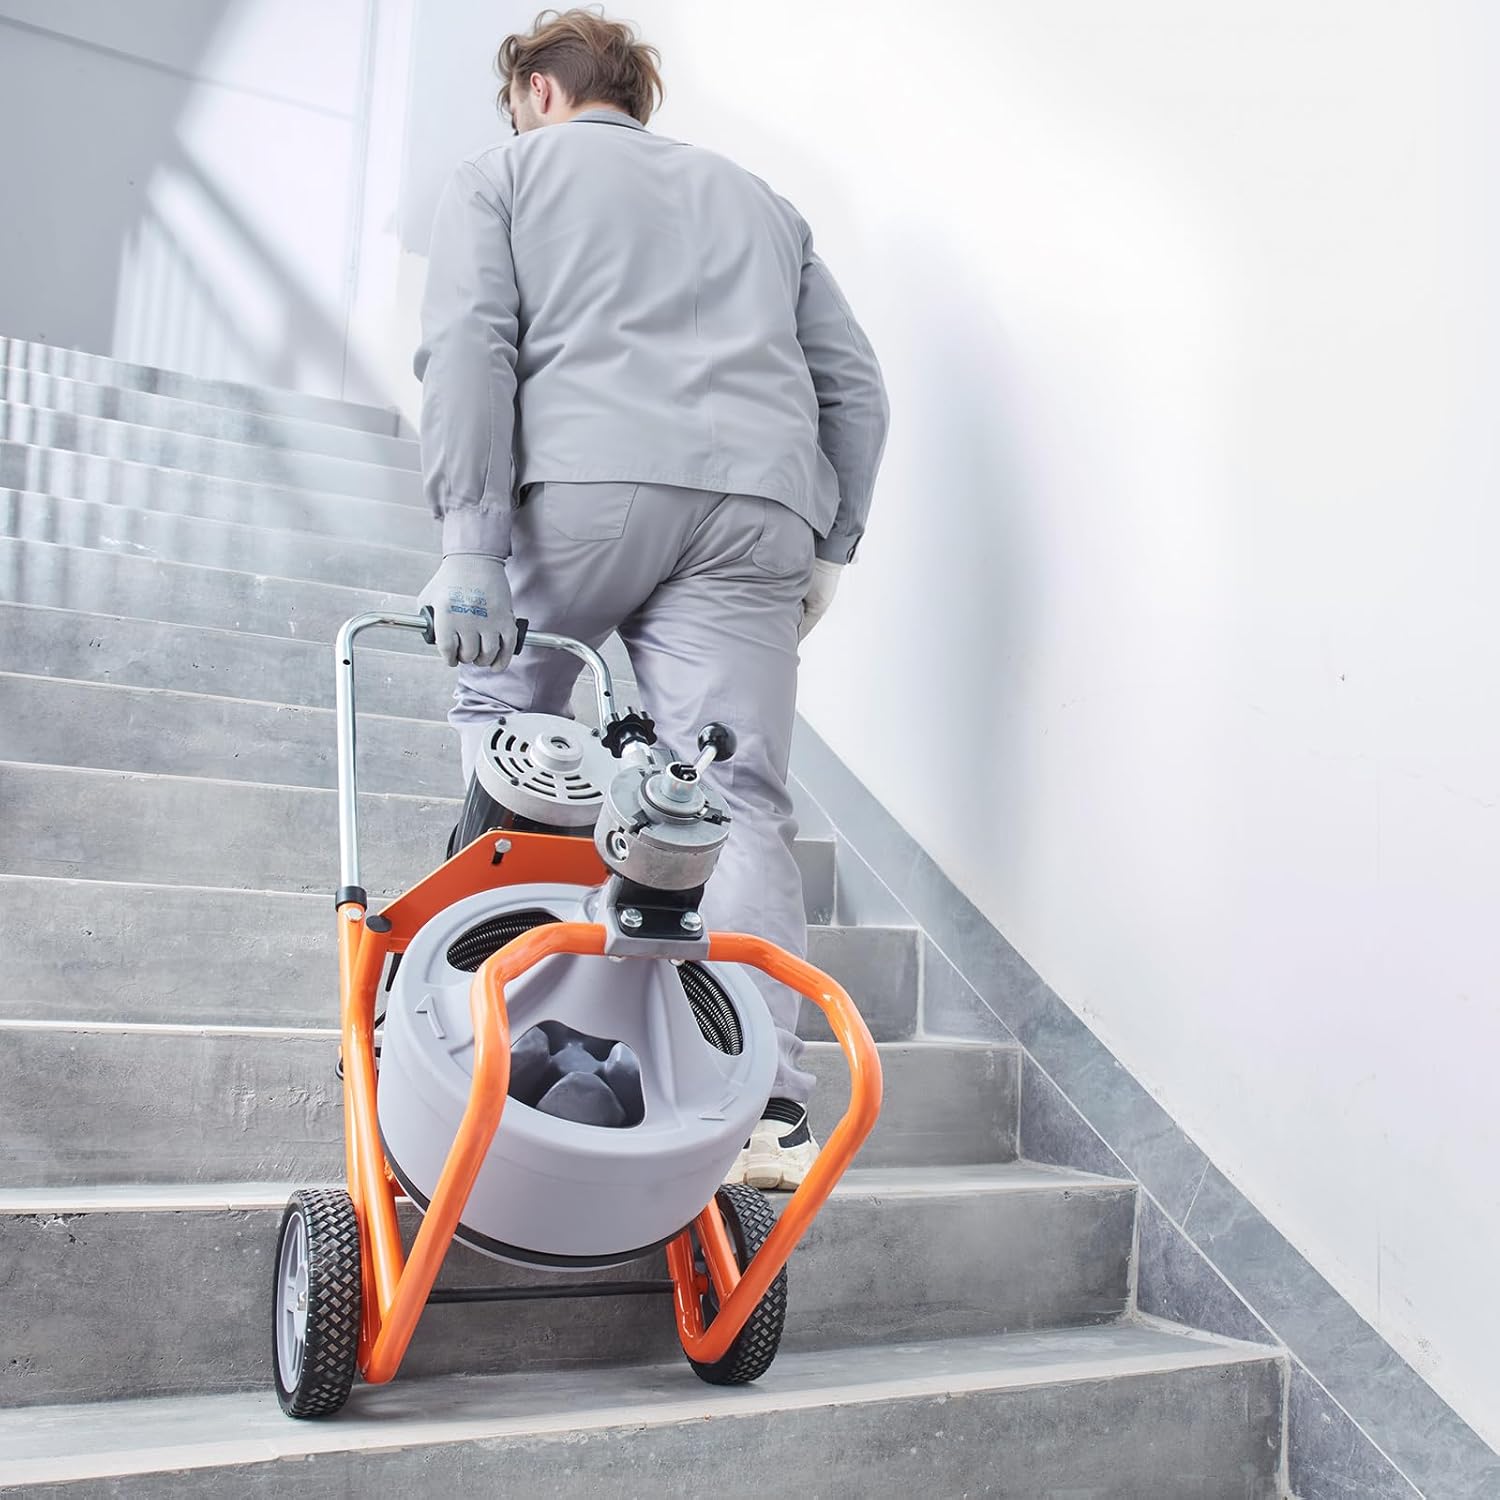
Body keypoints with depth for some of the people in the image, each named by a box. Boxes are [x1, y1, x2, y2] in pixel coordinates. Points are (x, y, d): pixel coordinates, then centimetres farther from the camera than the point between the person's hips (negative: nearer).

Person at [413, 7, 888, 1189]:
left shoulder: (504, 171, 21)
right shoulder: (754, 196, 34)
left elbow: (468, 347, 2)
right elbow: (854, 383, 22)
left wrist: (469, 542, -6)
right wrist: (828, 549, 23)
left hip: (586, 484, -3)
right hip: (759, 506, 3)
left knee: (501, 708, 21)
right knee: (741, 800, -1)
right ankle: (772, 1107, -7)